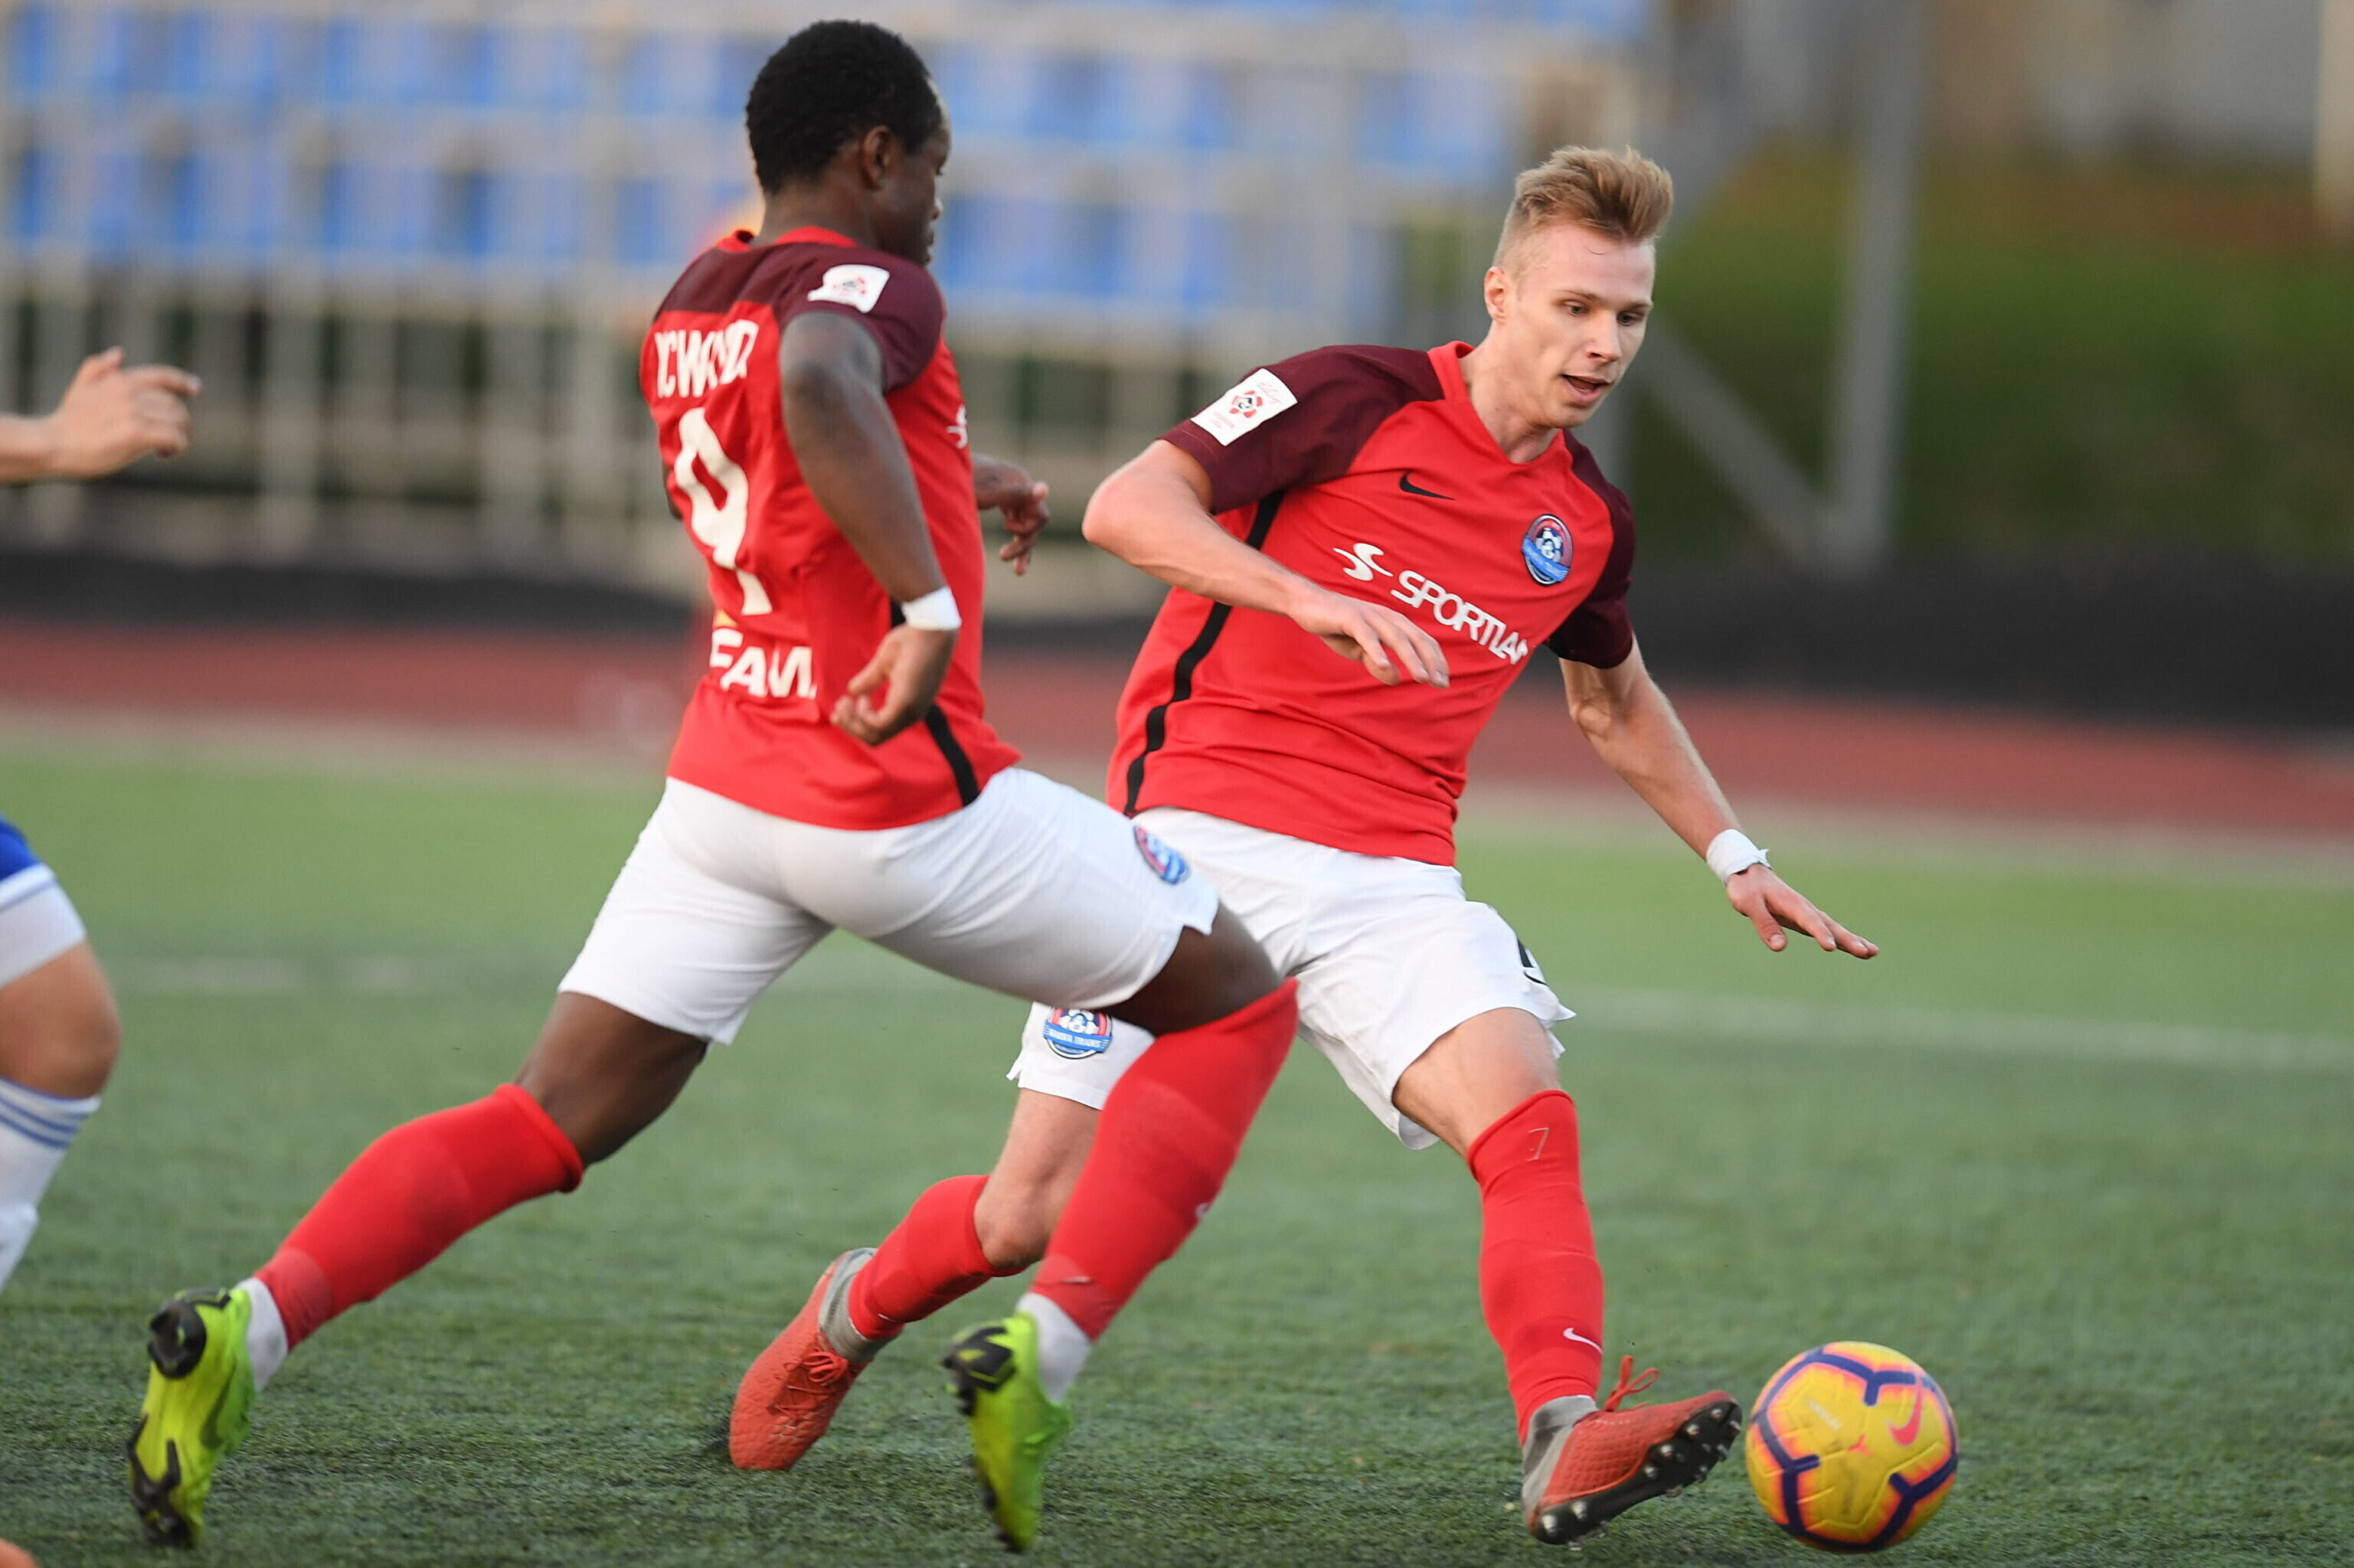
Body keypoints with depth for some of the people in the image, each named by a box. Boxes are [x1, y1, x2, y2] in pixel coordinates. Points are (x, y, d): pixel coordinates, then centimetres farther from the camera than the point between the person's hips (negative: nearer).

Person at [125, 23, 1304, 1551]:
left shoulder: (691, 302, 13)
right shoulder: (874, 288, -13)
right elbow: (819, 382, -37)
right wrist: (931, 596, -35)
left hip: (726, 781, 7)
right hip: (904, 797, -7)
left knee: (548, 1124, 6)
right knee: (1239, 1006, 9)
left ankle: (249, 1326, -17)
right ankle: (1047, 1347, -5)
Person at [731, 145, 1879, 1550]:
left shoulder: (1588, 522, 12)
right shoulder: (1357, 398, -5)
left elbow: (1617, 705, 33)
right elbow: (1128, 505, -16)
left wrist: (1733, 858, 30)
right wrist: (1313, 601, -29)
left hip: (1393, 882, 4)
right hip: (1203, 836, -4)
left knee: (1528, 1116, -25)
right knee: (1035, 1216, -3)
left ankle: (1567, 1443, -40)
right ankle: (855, 1314, 29)